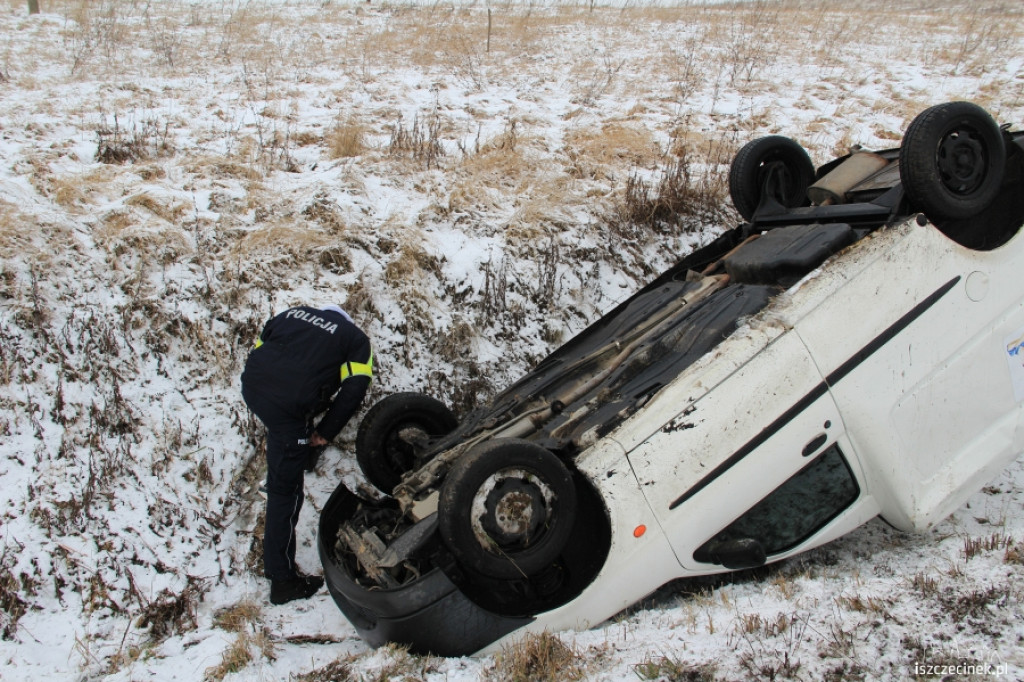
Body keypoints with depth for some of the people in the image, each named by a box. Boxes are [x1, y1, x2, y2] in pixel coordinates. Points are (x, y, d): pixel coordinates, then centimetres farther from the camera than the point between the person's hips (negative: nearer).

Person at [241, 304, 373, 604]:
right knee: (285, 490, 3)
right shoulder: (355, 339, 16)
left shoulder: (292, 314, 26)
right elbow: (354, 390, 2)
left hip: (251, 385, 5)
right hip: (288, 405, -4)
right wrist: (325, 432, 8)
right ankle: (282, 581, 10)